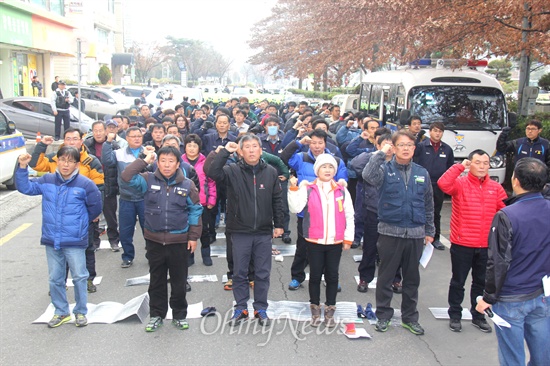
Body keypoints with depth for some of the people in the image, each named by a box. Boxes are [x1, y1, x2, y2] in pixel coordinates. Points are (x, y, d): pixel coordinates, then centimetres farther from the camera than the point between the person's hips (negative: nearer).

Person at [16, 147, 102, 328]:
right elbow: (25, 187, 8)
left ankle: (80, 312, 23)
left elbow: (95, 207, 1)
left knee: (79, 277, 6)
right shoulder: (47, 181, 1)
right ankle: (61, 312, 29)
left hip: (75, 241, -4)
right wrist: (23, 167, -6)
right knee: (55, 279, 13)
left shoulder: (85, 184, -10)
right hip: (51, 240, 4)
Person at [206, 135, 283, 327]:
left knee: (263, 273, 10)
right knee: (239, 273, 10)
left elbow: (277, 200, 8)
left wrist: (278, 224, 7)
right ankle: (241, 308, 25)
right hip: (240, 232, -1)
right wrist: (224, 151, -22)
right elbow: (211, 171, -22)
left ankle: (261, 308, 25)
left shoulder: (271, 172, 2)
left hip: (264, 232, 1)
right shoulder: (233, 171, -5)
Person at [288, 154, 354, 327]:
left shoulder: (342, 191, 5)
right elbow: (295, 208, -12)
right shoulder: (307, 189, 0)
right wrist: (293, 188, -22)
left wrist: (348, 239, 4)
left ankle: (330, 311, 22)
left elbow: (349, 216, 7)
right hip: (315, 241, -1)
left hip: (335, 242, 2)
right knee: (315, 276, 8)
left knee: (332, 276, 9)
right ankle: (315, 310, 22)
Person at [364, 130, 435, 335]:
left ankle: (409, 317, 28)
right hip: (390, 232, -3)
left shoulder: (422, 173, 7)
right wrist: (381, 153, -23)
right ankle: (383, 315, 24)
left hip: (415, 233, 3)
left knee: (412, 278, 14)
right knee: (386, 276, 8)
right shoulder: (385, 169, -4)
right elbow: (368, 176, -28)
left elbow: (428, 204, 14)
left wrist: (429, 231, 15)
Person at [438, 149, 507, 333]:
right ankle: (455, 316, 25)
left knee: (482, 282, 17)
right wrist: (460, 166, -24)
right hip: (462, 244, -3)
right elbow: (443, 183, -28)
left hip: (487, 246, 4)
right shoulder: (460, 183, -8)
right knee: (458, 281, 10)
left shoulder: (496, 188, 3)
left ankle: (478, 316, 33)